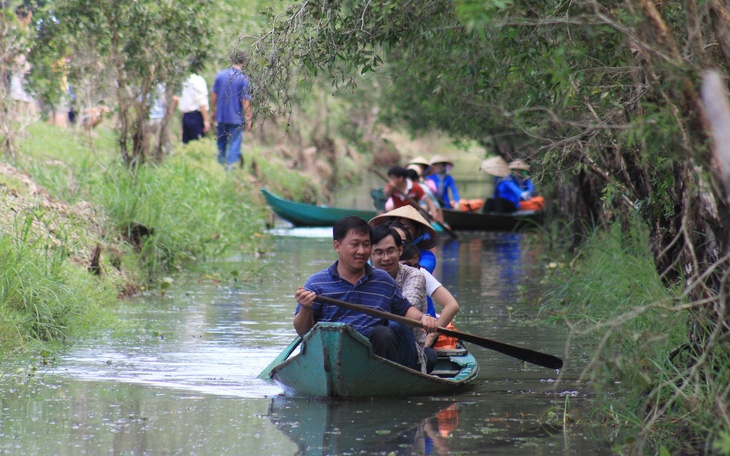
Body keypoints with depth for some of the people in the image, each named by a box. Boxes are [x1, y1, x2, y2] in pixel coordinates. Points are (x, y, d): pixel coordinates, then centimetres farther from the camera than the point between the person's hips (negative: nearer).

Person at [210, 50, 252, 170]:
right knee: (234, 144, -1)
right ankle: (230, 167, -6)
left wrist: (212, 111, 19)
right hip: (236, 117, -5)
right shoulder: (244, 79, -12)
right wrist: (248, 119, -7)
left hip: (221, 116, 5)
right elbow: (245, 101, -13)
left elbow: (214, 94, 8)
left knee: (221, 143, 17)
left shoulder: (221, 75, 2)